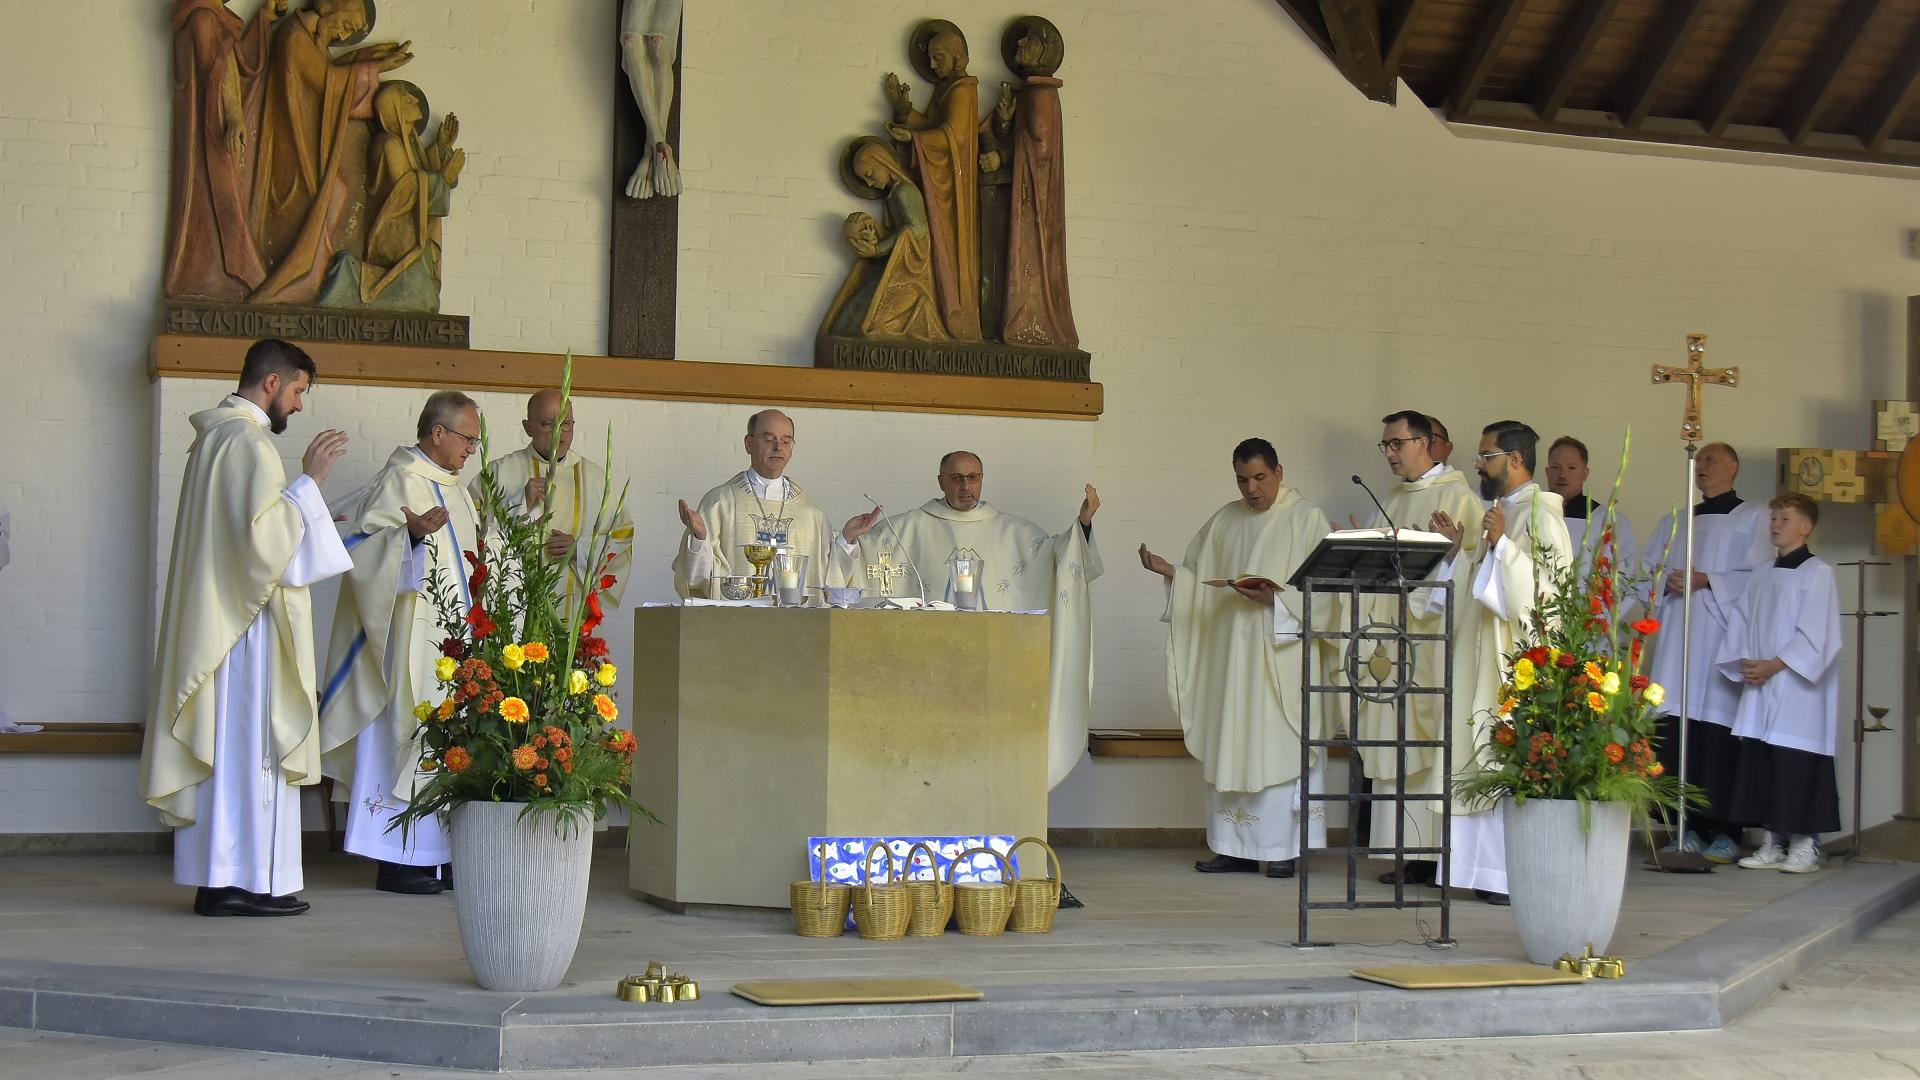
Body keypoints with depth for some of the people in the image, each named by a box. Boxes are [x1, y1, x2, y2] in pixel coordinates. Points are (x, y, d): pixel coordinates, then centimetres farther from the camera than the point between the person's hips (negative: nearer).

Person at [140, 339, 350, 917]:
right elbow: (264, 535, -21)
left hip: (211, 619, 10)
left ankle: (216, 877, 11)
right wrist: (308, 482, -14)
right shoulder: (249, 442, -14)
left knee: (221, 741, 9)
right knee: (251, 741, -8)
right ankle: (248, 880, -7)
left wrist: (302, 508, 24)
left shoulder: (214, 436, 17)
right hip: (248, 618, -10)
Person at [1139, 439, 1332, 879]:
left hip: (1281, 657, -5)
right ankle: (1235, 847, 8)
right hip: (1229, 654, 5)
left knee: (1278, 746, -6)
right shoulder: (1225, 520, 14)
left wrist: (1278, 597, -20)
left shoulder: (1306, 519, -1)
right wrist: (1168, 570, -3)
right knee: (1229, 747, 3)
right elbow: (1200, 581, 15)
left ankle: (1284, 848, -1)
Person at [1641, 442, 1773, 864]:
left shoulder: (1752, 519, 8)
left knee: (1718, 726, -12)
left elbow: (1758, 577, -3)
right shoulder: (1675, 522, 23)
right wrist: (1668, 582, -3)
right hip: (1676, 633, 5)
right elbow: (1646, 572, 17)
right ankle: (1688, 829, -1)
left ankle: (1724, 833, -9)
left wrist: (1708, 581, -12)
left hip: (1724, 633, -4)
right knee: (1676, 729, -4)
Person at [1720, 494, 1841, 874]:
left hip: (1798, 690, -7)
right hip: (1759, 688, 7)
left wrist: (1775, 665, -14)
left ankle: (1804, 845, -2)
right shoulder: (1761, 576, 16)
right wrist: (1744, 663, -3)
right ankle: (1773, 844, 12)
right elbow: (1740, 622, 14)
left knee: (1798, 767, -8)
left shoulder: (1817, 572, -4)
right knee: (1759, 764, 5)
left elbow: (1817, 636, -11)